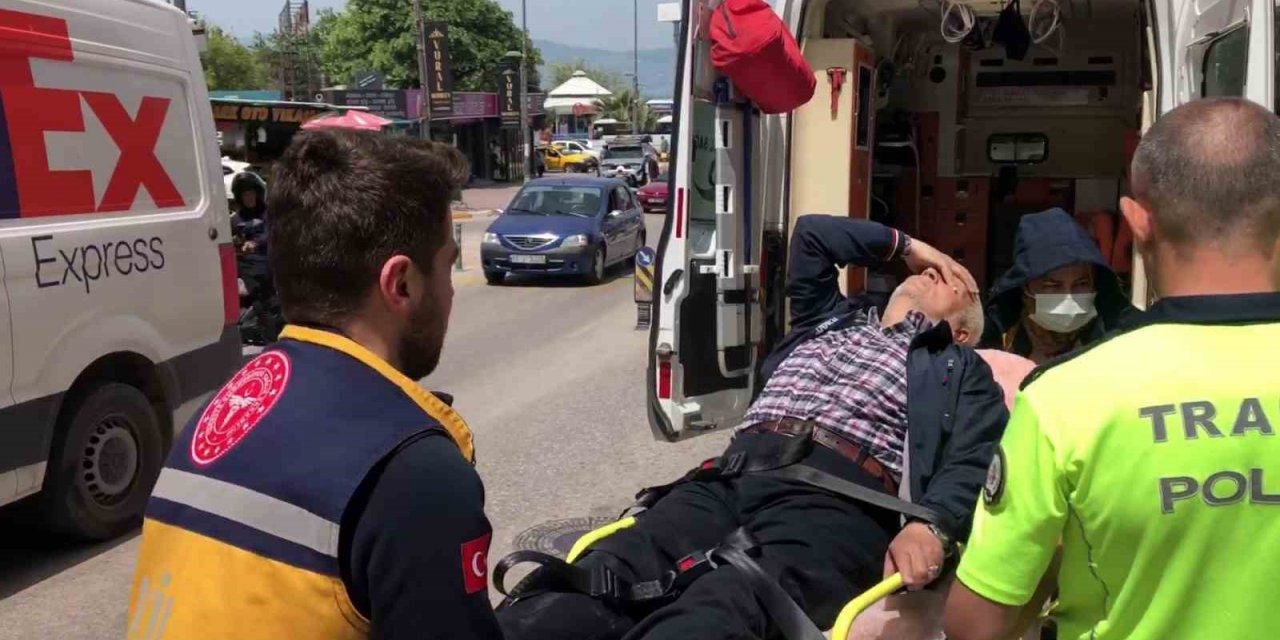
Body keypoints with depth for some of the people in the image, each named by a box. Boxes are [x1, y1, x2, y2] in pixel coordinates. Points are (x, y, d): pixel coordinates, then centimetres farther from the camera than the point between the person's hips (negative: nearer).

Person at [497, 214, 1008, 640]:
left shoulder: (958, 369, 24)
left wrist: (932, 525, -15)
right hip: (732, 477, 4)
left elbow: (975, 464, 7)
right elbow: (811, 232, 42)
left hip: (837, 498, -4)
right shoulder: (832, 318, 36)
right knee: (595, 583, -26)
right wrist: (907, 245, 47)